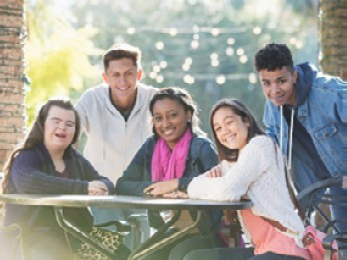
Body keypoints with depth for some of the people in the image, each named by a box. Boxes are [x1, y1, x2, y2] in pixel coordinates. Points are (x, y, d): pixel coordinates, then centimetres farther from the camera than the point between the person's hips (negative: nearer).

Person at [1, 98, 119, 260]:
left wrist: (101, 188, -17)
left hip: (72, 238, 6)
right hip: (32, 239, -6)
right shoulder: (26, 157, -6)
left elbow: (106, 183, 10)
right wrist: (83, 188, -28)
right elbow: (28, 182, -27)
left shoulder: (76, 160, 16)